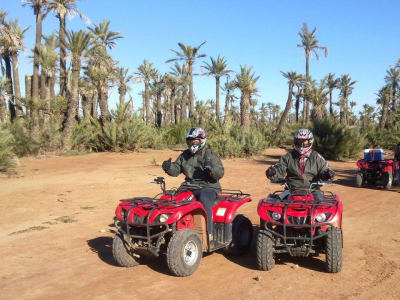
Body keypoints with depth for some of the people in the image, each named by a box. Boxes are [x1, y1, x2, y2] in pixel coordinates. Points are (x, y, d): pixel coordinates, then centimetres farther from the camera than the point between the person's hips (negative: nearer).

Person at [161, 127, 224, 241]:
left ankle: (208, 233, -32)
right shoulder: (185, 155, 14)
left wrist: (211, 168, -32)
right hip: (190, 187, 5)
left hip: (208, 187, -5)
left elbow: (220, 173, -10)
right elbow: (176, 170, 9)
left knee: (203, 199, -35)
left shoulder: (211, 155, -1)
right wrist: (168, 167, -13)